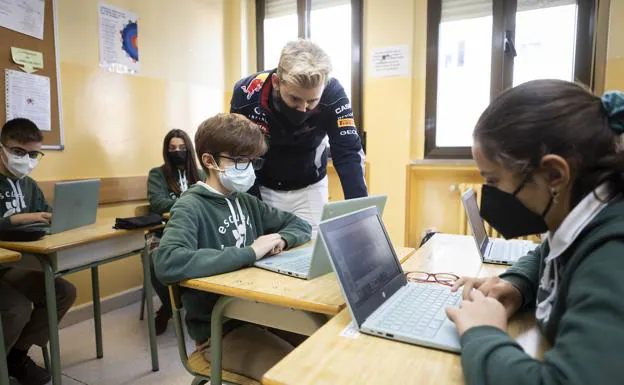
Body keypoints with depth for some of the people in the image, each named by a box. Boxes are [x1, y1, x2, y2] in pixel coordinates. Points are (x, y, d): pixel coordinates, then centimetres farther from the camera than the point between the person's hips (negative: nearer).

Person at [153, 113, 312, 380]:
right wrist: (250, 253, -29)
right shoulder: (191, 208, -14)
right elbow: (167, 264, -32)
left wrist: (282, 239, -9)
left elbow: (300, 224, 14)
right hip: (218, 330, -6)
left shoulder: (246, 202, 7)